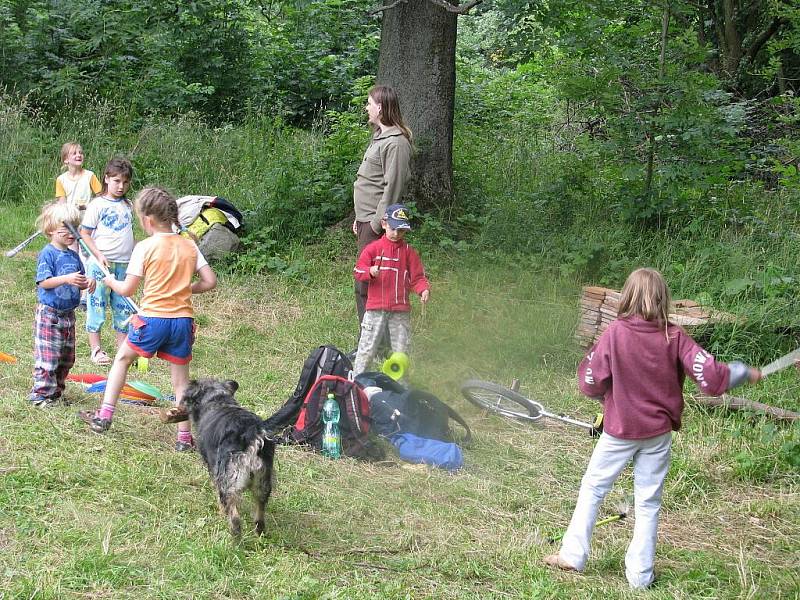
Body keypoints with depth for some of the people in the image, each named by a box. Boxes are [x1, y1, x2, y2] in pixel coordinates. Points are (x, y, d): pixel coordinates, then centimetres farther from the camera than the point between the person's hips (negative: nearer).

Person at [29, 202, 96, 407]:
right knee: (47, 355, -8)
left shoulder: (73, 256, 9)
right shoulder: (48, 254, -13)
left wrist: (87, 283, -6)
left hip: (68, 313, 8)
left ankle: (56, 391, 25)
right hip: (48, 314, -8)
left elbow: (78, 283, 17)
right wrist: (66, 279, -31)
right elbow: (43, 282, -20)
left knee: (66, 357, 13)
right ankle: (41, 394, -1)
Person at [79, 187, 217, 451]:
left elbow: (127, 290, -5)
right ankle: (184, 437, 12)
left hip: (152, 318, -3)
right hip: (183, 319, 3)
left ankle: (104, 417, 21)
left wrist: (110, 281, 16)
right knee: (181, 380, 11)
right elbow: (210, 281, 4)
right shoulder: (189, 246, 4)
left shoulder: (145, 247, -8)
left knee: (122, 358, 20)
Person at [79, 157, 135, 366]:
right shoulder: (97, 205, -6)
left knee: (122, 306, 8)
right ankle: (96, 349, 5)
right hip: (100, 263, -5)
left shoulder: (128, 206, 10)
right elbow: (85, 233, -5)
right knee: (97, 304, 0)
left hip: (124, 263, 5)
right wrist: (99, 255, -14)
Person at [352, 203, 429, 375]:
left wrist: (424, 290, -13)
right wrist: (370, 271, -22)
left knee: (401, 351, 8)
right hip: (375, 308, -2)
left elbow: (417, 277, 7)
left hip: (401, 310, 2)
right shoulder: (373, 248, 3)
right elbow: (358, 271, -1)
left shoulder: (409, 252, 7)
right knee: (366, 350, -1)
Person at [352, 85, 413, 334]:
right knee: (363, 285, 12)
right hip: (367, 220, 10)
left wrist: (377, 224, -19)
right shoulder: (380, 136, 17)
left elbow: (392, 187, -18)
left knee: (367, 285, -9)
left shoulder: (396, 143, -15)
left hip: (377, 223, -10)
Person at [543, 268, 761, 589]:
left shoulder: (614, 334, -15)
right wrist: (745, 372, 4)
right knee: (648, 503, 11)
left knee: (592, 488, 15)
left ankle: (572, 555, 16)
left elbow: (591, 385, -10)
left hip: (620, 430, -2)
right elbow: (711, 378, -13)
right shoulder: (674, 337, -10)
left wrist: (586, 364, 11)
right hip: (658, 433, 2)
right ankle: (640, 573, 15)